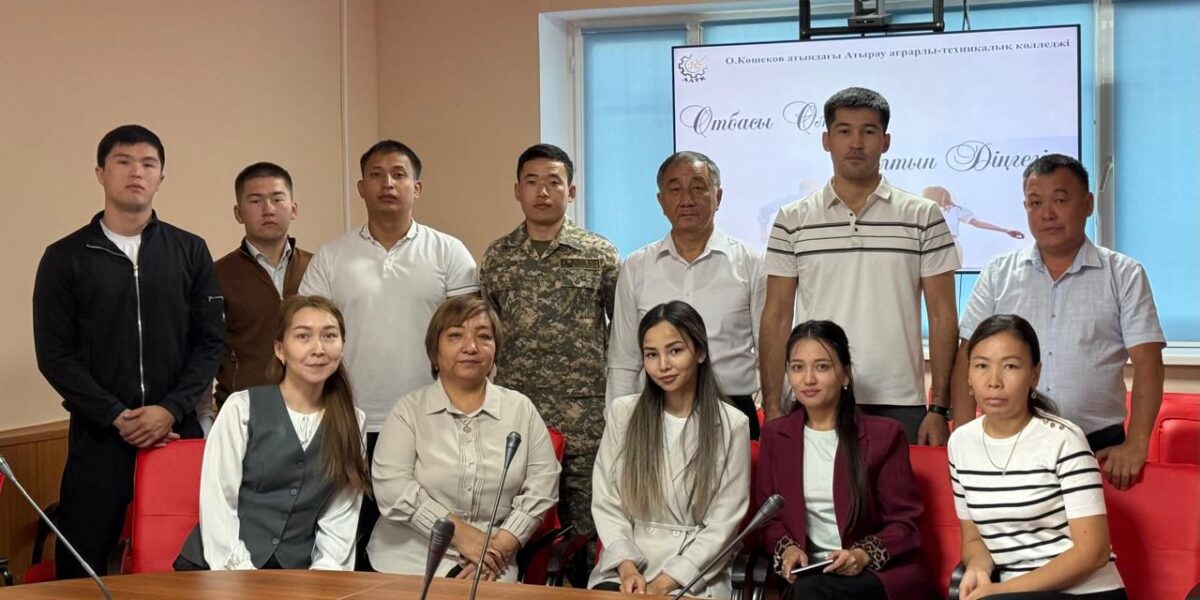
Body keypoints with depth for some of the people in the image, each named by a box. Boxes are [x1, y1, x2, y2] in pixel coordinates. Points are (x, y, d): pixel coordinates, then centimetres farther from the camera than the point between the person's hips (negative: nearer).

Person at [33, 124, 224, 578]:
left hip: (178, 430, 1)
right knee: (82, 564, 3)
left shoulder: (190, 252, 7)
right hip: (98, 434, -1)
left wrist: (172, 409, -11)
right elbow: (54, 354, -2)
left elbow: (210, 341, 4)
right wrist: (115, 416, -12)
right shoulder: (65, 257, 3)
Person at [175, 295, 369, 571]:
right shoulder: (242, 407, 0)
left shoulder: (352, 423, 9)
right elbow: (217, 504, -5)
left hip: (294, 575, 3)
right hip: (222, 571, -2)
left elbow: (340, 517, 6)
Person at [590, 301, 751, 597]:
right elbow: (605, 502, 5)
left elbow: (723, 524, -4)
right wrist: (627, 566, -9)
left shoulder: (732, 425, -1)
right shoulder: (622, 413, 6)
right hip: (624, 569, 2)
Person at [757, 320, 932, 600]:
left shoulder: (884, 434, 3)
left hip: (882, 572, -2)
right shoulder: (775, 435, 13)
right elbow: (768, 514, 14)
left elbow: (905, 521, 0)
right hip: (807, 571, 2)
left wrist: (864, 555, -19)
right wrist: (786, 548, -8)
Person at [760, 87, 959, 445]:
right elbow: (777, 318, 5)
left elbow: (942, 315, 3)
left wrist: (939, 407, -4)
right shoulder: (792, 221, 5)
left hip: (901, 406, 0)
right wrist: (771, 406, -2)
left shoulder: (923, 217, 3)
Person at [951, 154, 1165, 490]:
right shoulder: (998, 274, 7)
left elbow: (1146, 363, -2)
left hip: (1098, 447, -1)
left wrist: (1136, 445, -14)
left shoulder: (1125, 276, 3)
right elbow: (969, 357, 4)